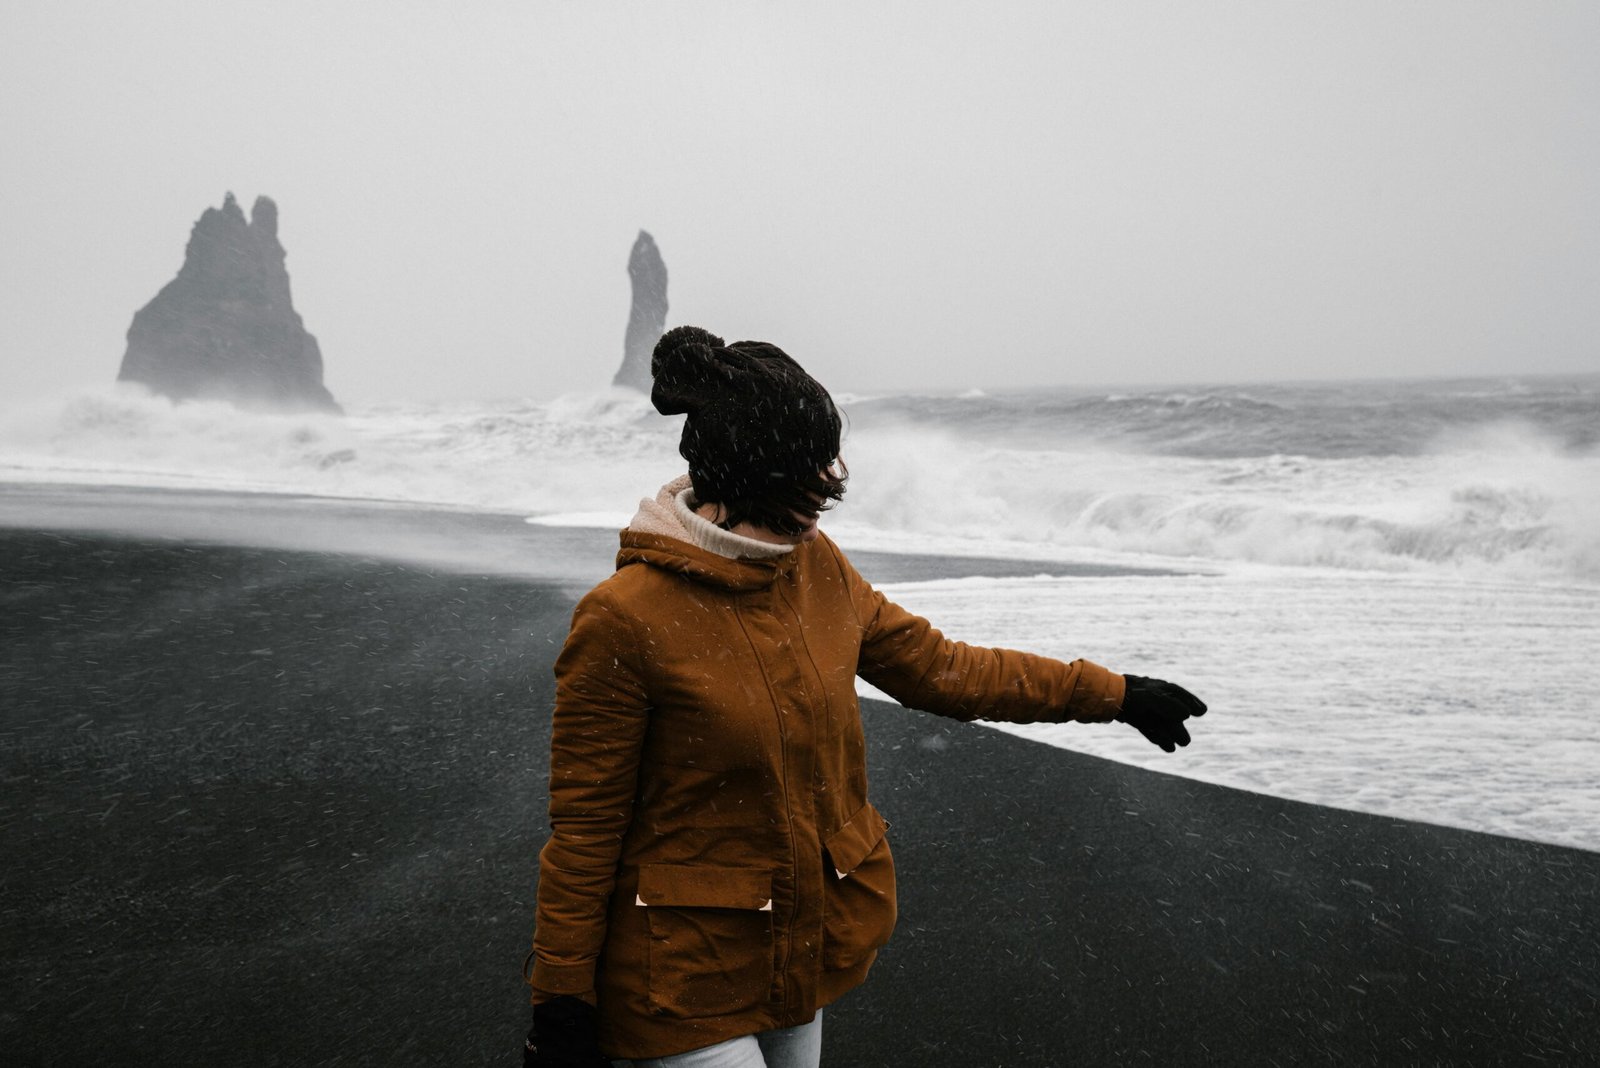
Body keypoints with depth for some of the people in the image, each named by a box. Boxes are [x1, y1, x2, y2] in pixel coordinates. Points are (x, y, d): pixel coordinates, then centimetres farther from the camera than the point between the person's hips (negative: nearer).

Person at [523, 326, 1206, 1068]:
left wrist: (1114, 694, 12)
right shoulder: (625, 618, -21)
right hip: (686, 984, -7)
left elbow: (946, 671, 8)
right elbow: (584, 829, -15)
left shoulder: (817, 570, -1)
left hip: (804, 950, 7)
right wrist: (562, 1007, -9)